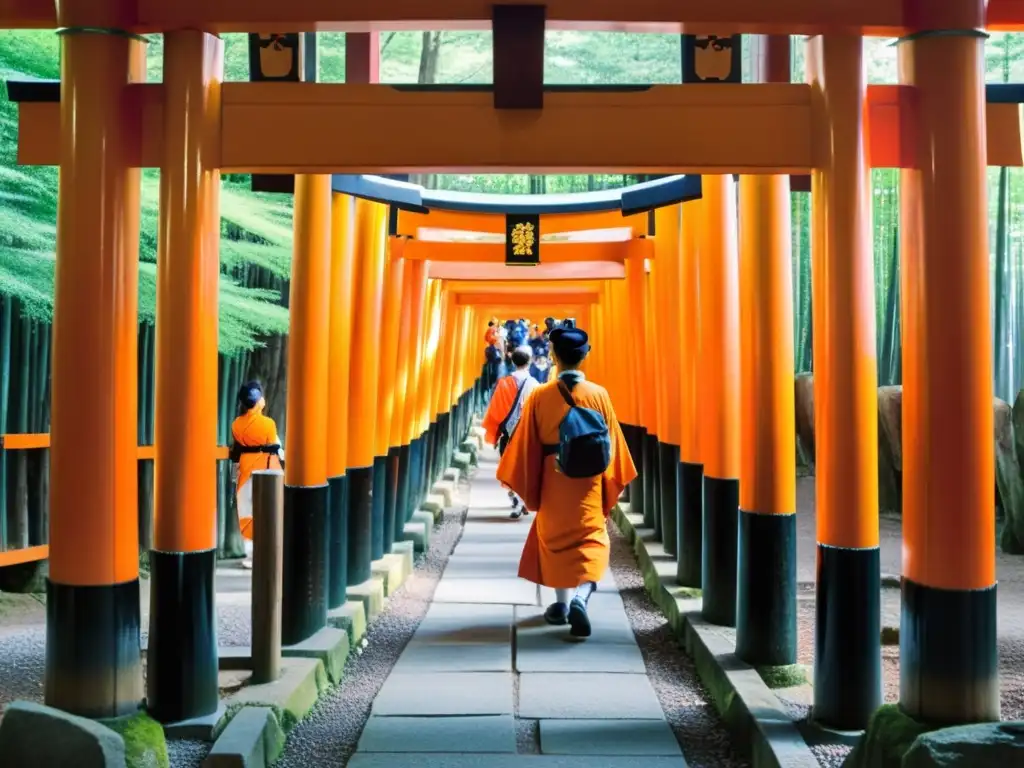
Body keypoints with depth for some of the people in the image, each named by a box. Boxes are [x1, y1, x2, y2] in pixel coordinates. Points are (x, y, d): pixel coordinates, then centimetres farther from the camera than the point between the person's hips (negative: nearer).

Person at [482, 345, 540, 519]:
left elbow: (494, 411, -3)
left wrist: (493, 435, 5)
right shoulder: (534, 384, -6)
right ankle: (524, 502, 17)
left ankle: (517, 502, -10)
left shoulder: (504, 383, -5)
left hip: (508, 433, -1)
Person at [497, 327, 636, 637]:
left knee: (554, 538, 19)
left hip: (552, 481, 1)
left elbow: (528, 447, -4)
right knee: (590, 542, 6)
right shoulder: (599, 394, -6)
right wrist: (611, 488, 8)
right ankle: (580, 599, -18)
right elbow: (611, 445, -2)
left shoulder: (539, 396, -7)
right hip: (588, 483, 0)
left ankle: (562, 603, 25)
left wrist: (528, 491, 7)